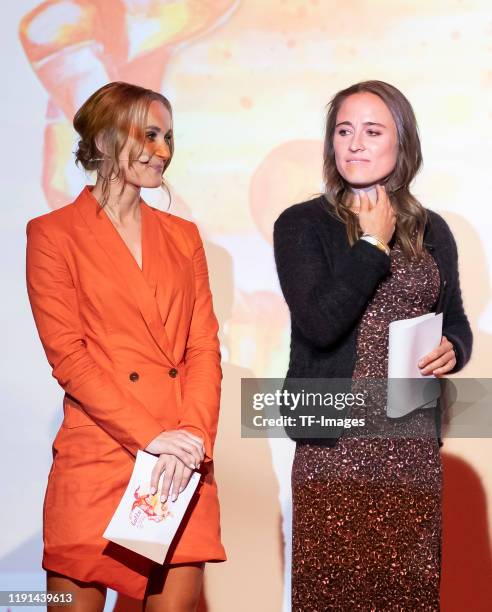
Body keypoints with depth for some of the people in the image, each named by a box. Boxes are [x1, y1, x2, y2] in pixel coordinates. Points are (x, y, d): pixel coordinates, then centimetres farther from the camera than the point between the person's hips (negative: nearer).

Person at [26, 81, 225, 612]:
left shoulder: (182, 236, 16)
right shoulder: (53, 233, 2)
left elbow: (204, 346, 8)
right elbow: (67, 355, -6)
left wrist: (193, 437, -9)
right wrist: (153, 438, -13)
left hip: (183, 464, 4)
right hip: (96, 461, -3)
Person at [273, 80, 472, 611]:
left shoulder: (431, 231, 9)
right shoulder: (301, 225, -2)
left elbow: (455, 321, 19)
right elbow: (320, 323, -17)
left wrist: (452, 350, -4)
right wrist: (374, 244, -10)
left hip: (414, 442, 3)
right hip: (335, 442, -3)